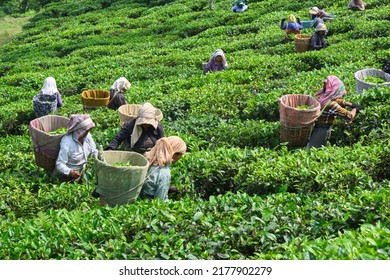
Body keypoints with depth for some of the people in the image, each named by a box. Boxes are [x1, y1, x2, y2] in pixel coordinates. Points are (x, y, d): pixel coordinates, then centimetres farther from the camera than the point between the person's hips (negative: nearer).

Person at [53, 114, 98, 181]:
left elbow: (93, 151, 6)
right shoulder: (67, 143, -28)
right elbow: (59, 164, -28)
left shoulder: (87, 136, -8)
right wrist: (69, 172, -46)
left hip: (81, 172, 7)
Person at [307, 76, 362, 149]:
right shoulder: (331, 104, -29)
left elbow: (336, 100, 14)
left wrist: (351, 104, 9)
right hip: (321, 131, -8)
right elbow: (349, 116, -20)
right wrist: (355, 109, 0)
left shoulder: (320, 95, -6)